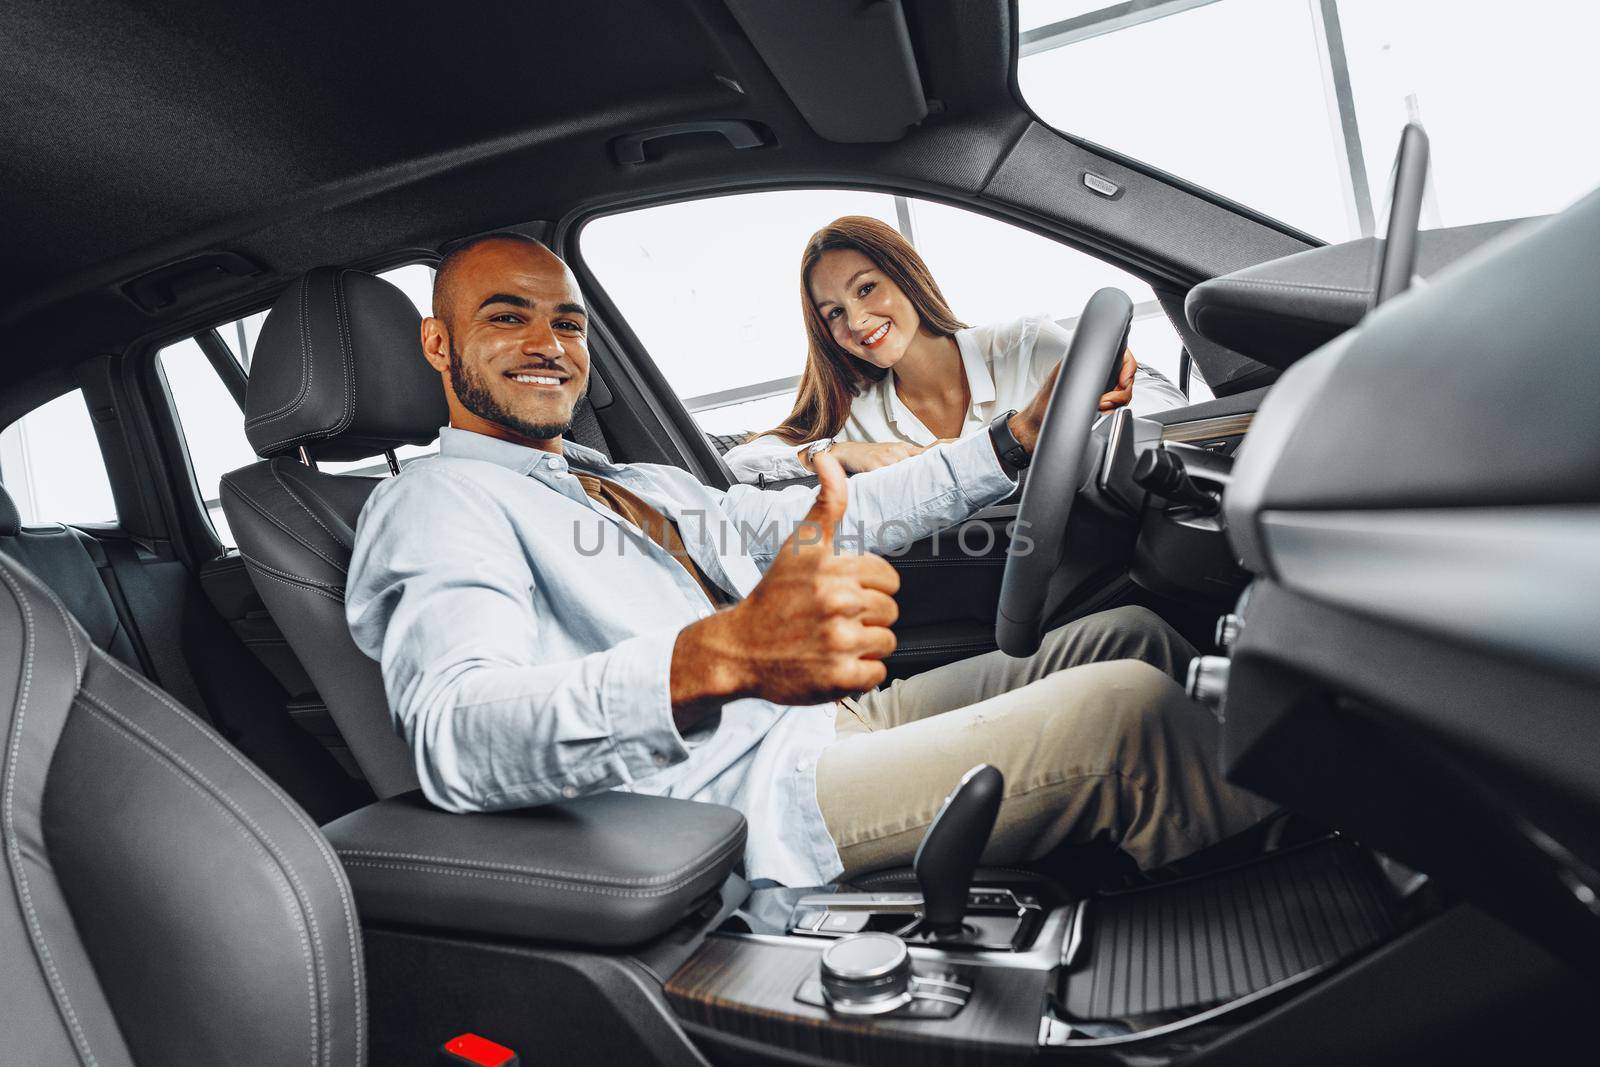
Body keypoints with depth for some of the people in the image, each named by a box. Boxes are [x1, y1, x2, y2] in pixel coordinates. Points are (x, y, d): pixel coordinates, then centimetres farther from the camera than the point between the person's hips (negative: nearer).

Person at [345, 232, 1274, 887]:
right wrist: (720, 657, -46)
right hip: (746, 793, -9)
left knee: (1134, 634, 6)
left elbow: (837, 519, 21)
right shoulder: (437, 502, -8)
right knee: (1126, 709, -17)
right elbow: (456, 736, -28)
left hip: (832, 711, 9)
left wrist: (1019, 437, 14)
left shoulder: (638, 486, 20)